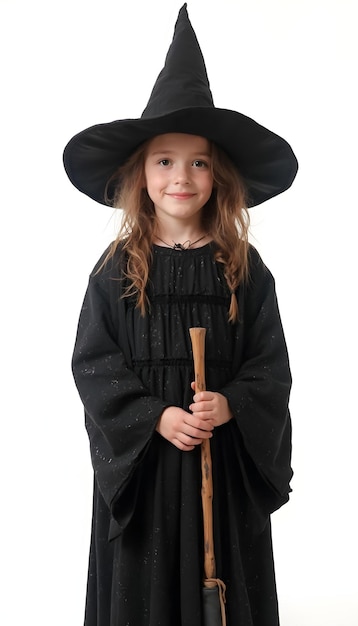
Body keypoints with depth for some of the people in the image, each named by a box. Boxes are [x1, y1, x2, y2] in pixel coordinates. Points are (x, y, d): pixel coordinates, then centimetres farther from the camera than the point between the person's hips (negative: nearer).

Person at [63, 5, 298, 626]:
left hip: (227, 458, 1)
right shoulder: (117, 267, -2)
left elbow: (271, 365, 0)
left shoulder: (243, 268, -1)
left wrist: (230, 406, -18)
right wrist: (156, 417, -16)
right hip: (137, 457, 0)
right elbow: (93, 364, -5)